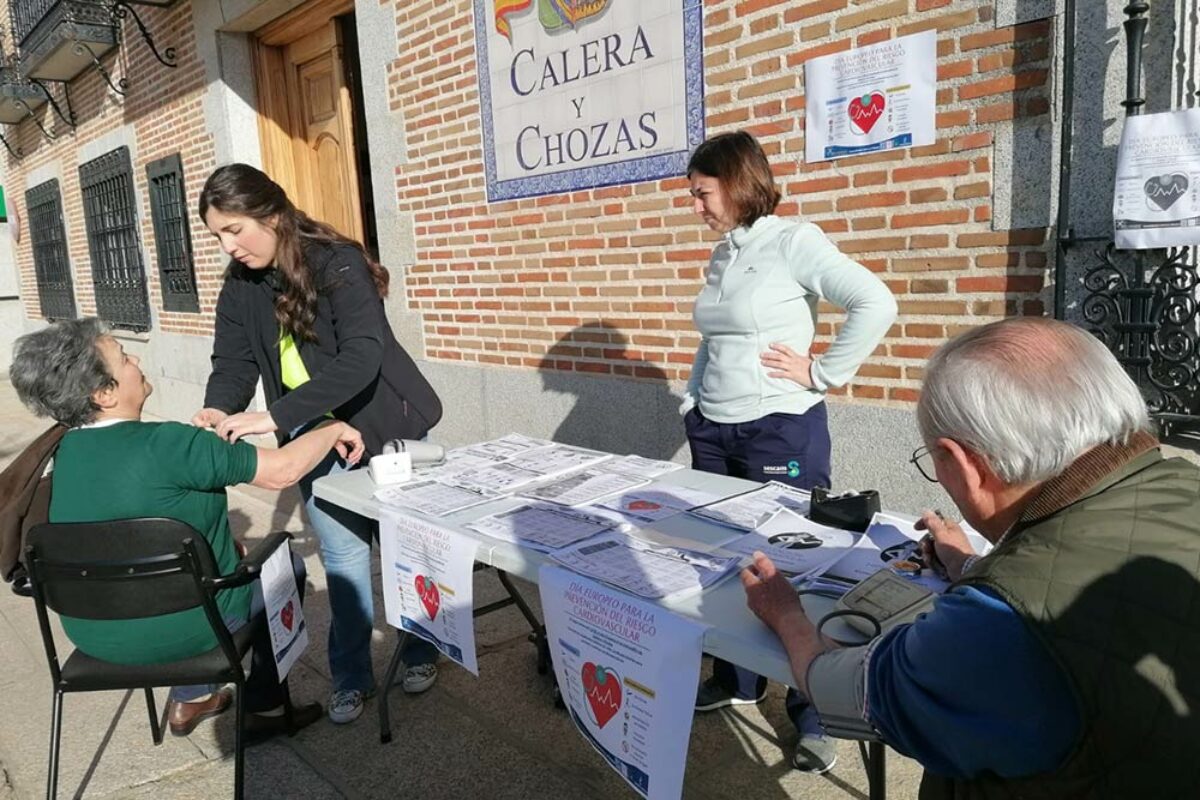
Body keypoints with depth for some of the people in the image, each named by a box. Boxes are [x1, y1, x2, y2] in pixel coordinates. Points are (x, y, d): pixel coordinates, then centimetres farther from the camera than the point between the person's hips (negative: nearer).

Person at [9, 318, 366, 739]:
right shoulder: (162, 445, -27)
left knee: (205, 552, 32)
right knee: (287, 567, 15)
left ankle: (189, 699, 35)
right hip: (174, 632, -7)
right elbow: (282, 470, -24)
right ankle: (264, 705, 24)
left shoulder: (66, 451, -2)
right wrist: (334, 430, -8)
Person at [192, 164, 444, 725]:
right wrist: (219, 412, -23)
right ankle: (351, 677, 23)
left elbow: (361, 358, -31)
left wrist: (276, 416, -34)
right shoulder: (240, 286, 1)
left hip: (381, 427, -4)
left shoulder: (338, 264, -20)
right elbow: (233, 362, 0)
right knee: (342, 556, 6)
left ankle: (421, 650, 31)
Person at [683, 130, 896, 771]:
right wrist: (692, 404, 11)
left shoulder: (792, 242, -10)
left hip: (780, 431, -7)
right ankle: (736, 681, 35)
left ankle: (813, 713, 19)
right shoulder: (721, 255, 12)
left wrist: (821, 375, -15)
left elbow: (876, 305, -18)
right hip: (713, 431, 8)